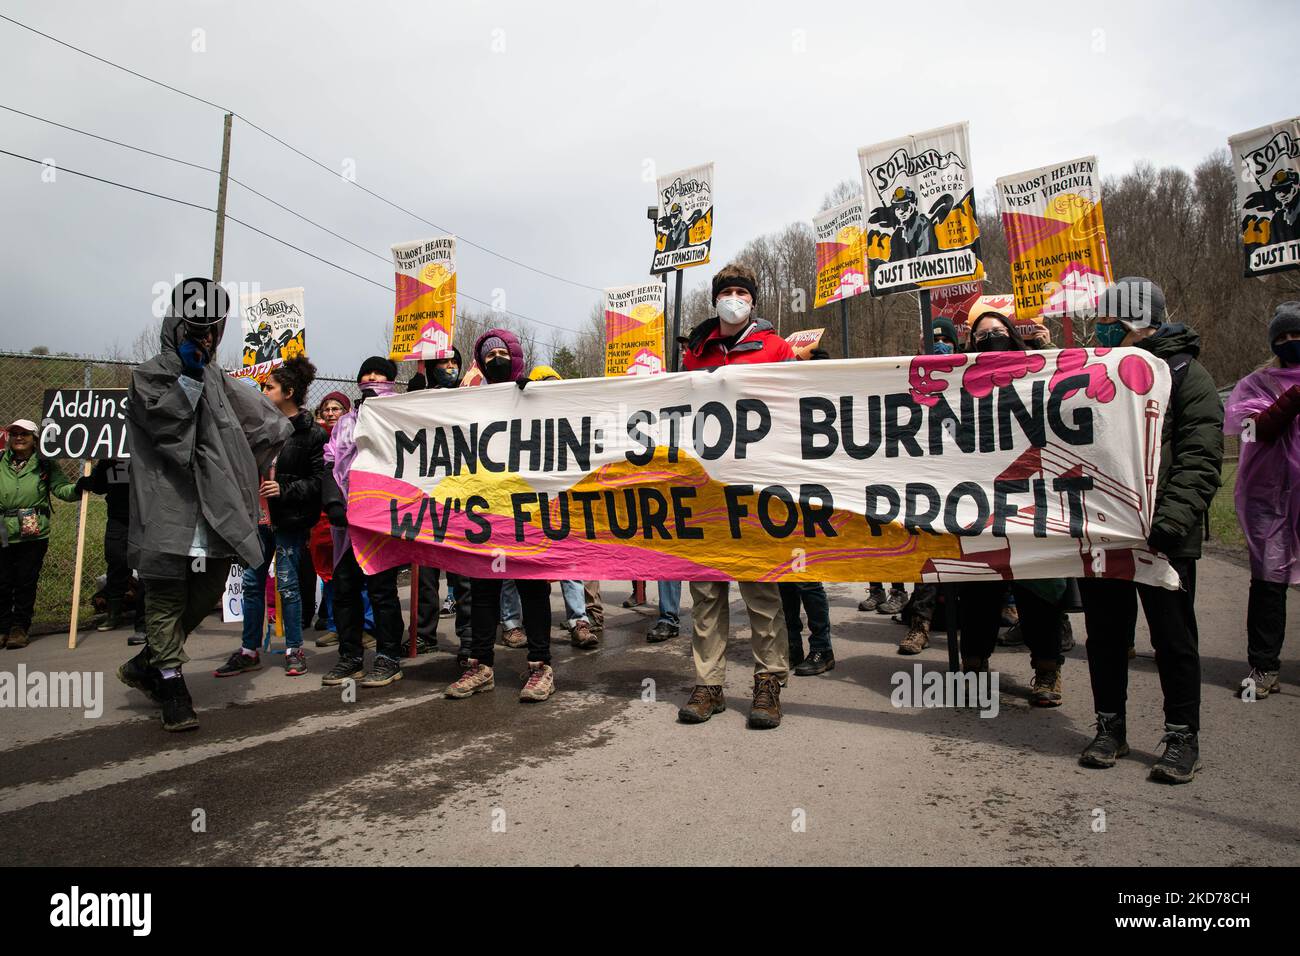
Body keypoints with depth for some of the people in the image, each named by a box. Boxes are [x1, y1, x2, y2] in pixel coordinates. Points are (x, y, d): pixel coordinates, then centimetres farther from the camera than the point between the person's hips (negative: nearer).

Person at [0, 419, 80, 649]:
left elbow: (62, 488, -6)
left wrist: (78, 487, -25)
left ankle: (21, 628, 16)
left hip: (33, 535, -1)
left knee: (26, 583, 5)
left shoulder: (45, 465, 2)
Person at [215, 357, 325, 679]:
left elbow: (319, 480, -12)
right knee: (252, 582, 9)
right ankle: (249, 651, 21)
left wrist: (284, 489, -21)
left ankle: (294, 650, 15)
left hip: (290, 519, -6)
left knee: (287, 583, 0)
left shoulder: (311, 433, -9)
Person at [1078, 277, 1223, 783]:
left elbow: (1200, 458, -12)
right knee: (1105, 636, 12)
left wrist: (1175, 517, -24)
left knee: (1173, 639, 5)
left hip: (1159, 537, -5)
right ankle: (1110, 729, 25)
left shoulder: (1185, 374, -3)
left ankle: (1182, 737, 18)